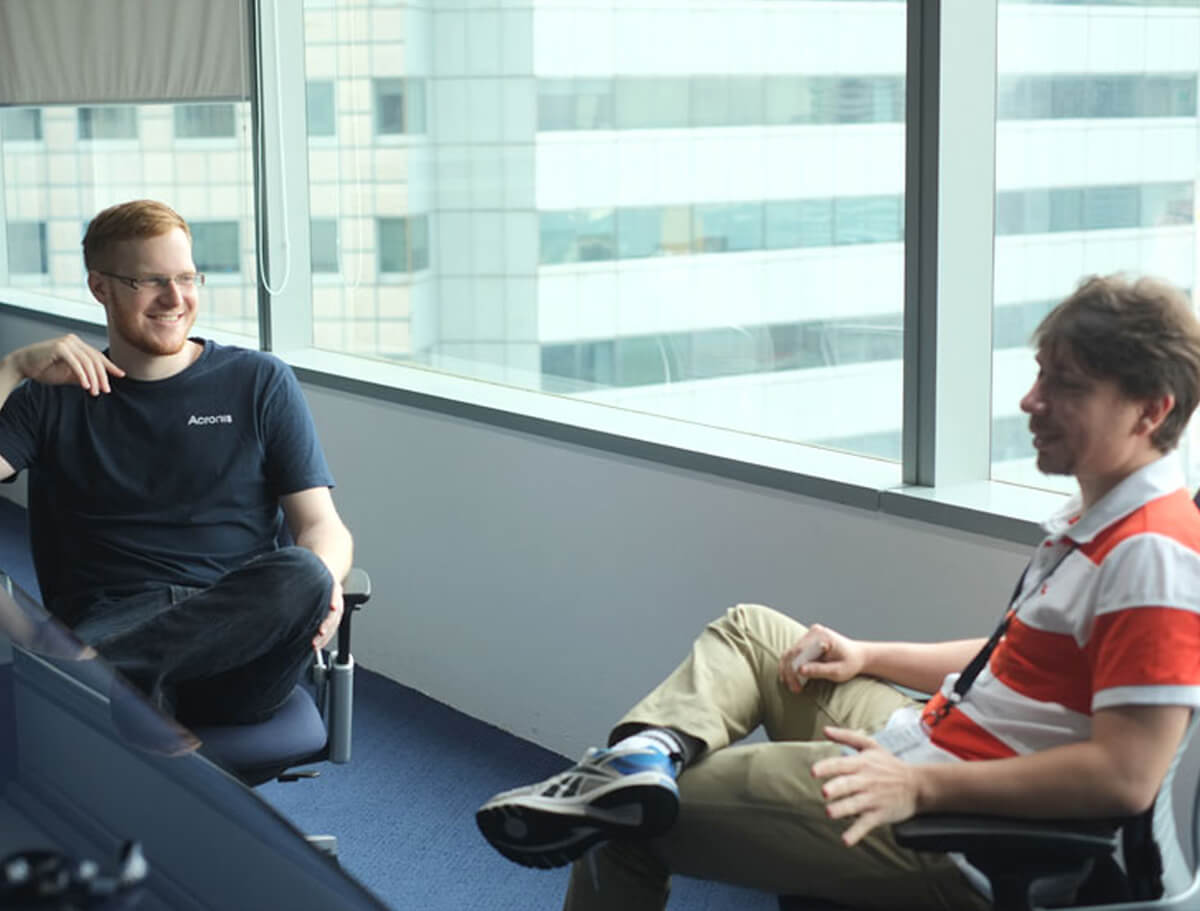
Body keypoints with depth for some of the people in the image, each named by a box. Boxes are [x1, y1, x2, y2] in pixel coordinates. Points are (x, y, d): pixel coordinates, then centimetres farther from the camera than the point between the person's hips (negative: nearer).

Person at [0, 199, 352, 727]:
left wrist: (320, 578, -15)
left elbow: (322, 525, 9)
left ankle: (99, 670, -36)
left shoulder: (260, 383, 17)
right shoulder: (54, 397, 19)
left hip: (238, 632, 2)